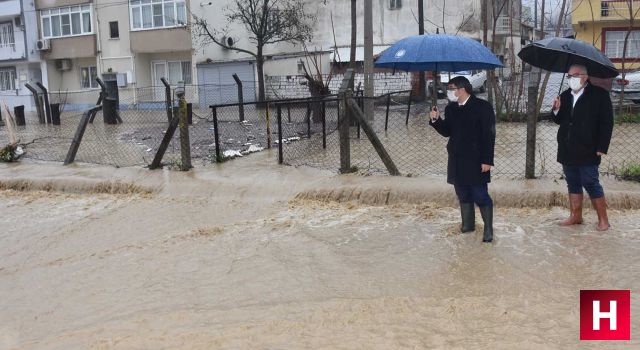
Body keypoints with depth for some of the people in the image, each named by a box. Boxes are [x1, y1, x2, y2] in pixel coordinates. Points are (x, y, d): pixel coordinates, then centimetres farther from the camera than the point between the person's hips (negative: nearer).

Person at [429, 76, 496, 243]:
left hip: (476, 160, -6)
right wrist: (436, 120, -5)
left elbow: (489, 136, -11)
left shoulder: (482, 107, -9)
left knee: (480, 195, -3)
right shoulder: (450, 109, 9)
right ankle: (468, 224, 25)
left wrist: (487, 160, -15)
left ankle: (488, 228, 7)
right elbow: (446, 132, 13)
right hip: (457, 160, 6)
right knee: (463, 194, 13)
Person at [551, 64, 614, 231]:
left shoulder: (599, 95, -6)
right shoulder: (565, 95, 10)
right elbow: (559, 120, 16)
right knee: (573, 184, 13)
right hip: (567, 151, 6)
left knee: (591, 185, -1)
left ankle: (603, 220, 10)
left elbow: (607, 123, -8)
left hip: (587, 152, -6)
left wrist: (602, 147, -13)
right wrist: (556, 110, -6)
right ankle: (576, 216, 23)